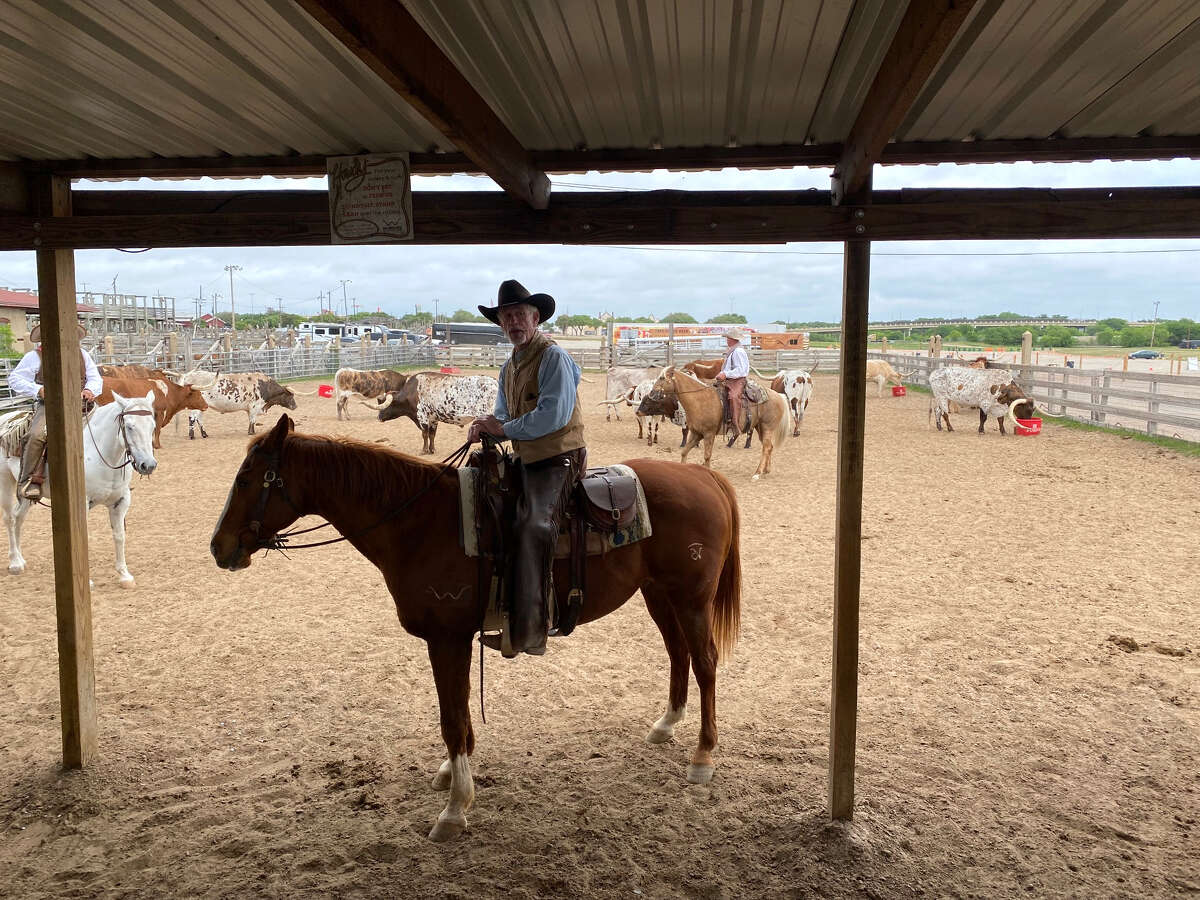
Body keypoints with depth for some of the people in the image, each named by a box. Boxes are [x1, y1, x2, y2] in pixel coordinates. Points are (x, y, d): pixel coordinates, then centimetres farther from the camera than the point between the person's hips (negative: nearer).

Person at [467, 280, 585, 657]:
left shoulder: (554, 357, -11)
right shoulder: (510, 367, 16)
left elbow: (554, 415, -21)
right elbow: (506, 416, 20)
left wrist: (505, 428, -13)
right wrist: (486, 428, -3)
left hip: (557, 459, -10)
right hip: (524, 459, 10)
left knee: (533, 527, -27)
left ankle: (528, 634, -28)